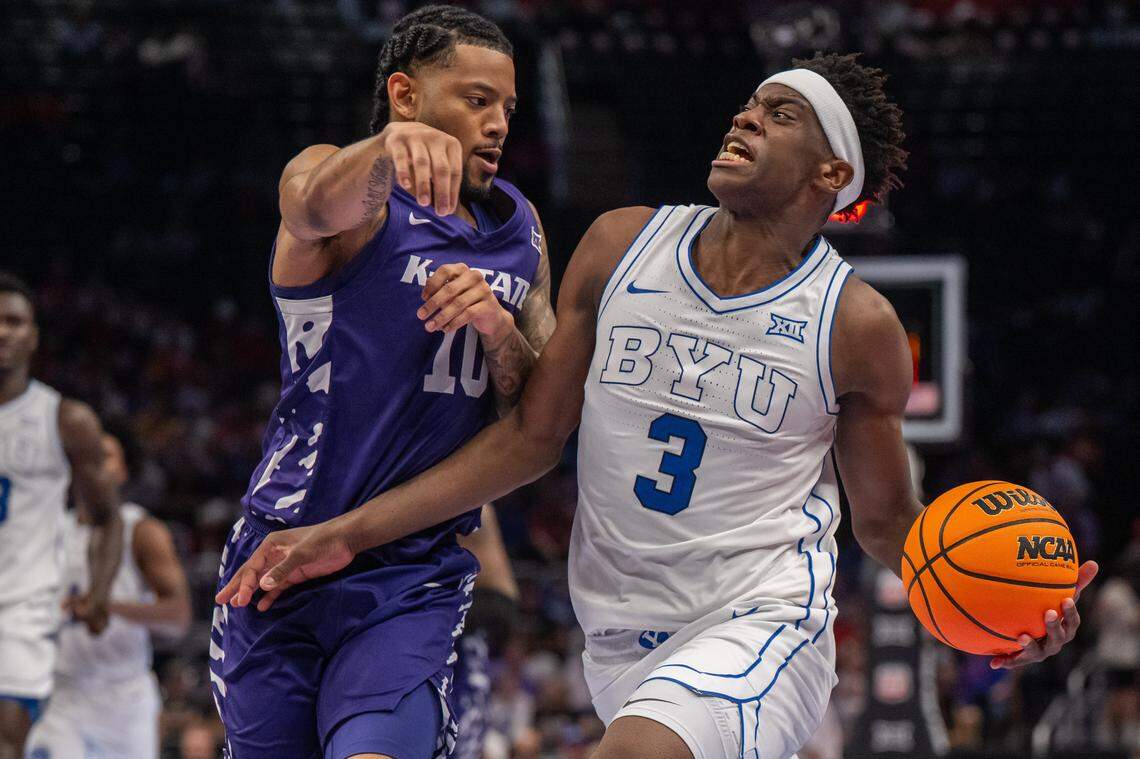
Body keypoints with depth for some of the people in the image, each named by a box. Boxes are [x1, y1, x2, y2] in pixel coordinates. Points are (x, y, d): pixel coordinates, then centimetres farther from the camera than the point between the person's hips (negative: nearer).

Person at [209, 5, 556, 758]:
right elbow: (320, 205, -31)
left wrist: (502, 332, -12)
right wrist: (390, 143, -54)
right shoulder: (344, 182, -4)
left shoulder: (520, 229, 13)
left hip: (416, 581, 3)